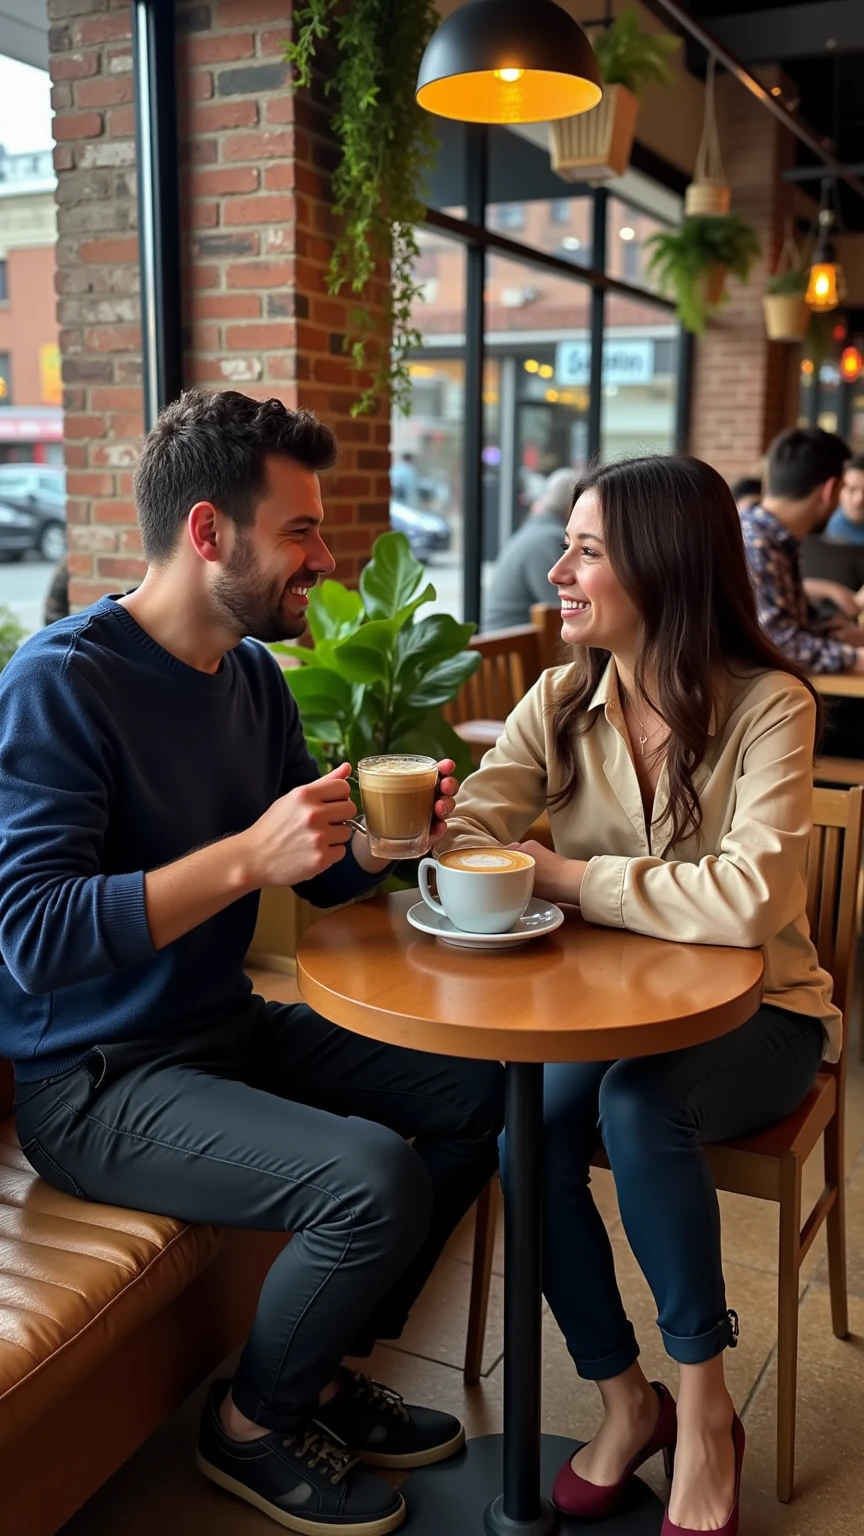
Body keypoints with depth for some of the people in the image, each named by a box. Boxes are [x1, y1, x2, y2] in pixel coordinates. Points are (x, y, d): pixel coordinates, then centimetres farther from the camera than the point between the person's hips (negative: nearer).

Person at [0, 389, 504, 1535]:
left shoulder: (255, 675, 5)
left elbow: (319, 875, 13)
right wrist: (247, 858, -31)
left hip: (231, 1026, 9)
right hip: (92, 1077, -8)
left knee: (477, 1094, 3)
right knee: (374, 1177, -25)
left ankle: (328, 1367, 21)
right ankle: (252, 1424, 7)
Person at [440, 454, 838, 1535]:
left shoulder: (767, 706, -16)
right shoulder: (561, 703, -1)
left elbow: (749, 900, -29)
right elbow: (472, 832, -12)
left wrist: (570, 876, -23)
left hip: (755, 1012, -4)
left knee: (637, 1105, -32)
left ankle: (703, 1413, -6)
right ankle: (626, 1399, 2)